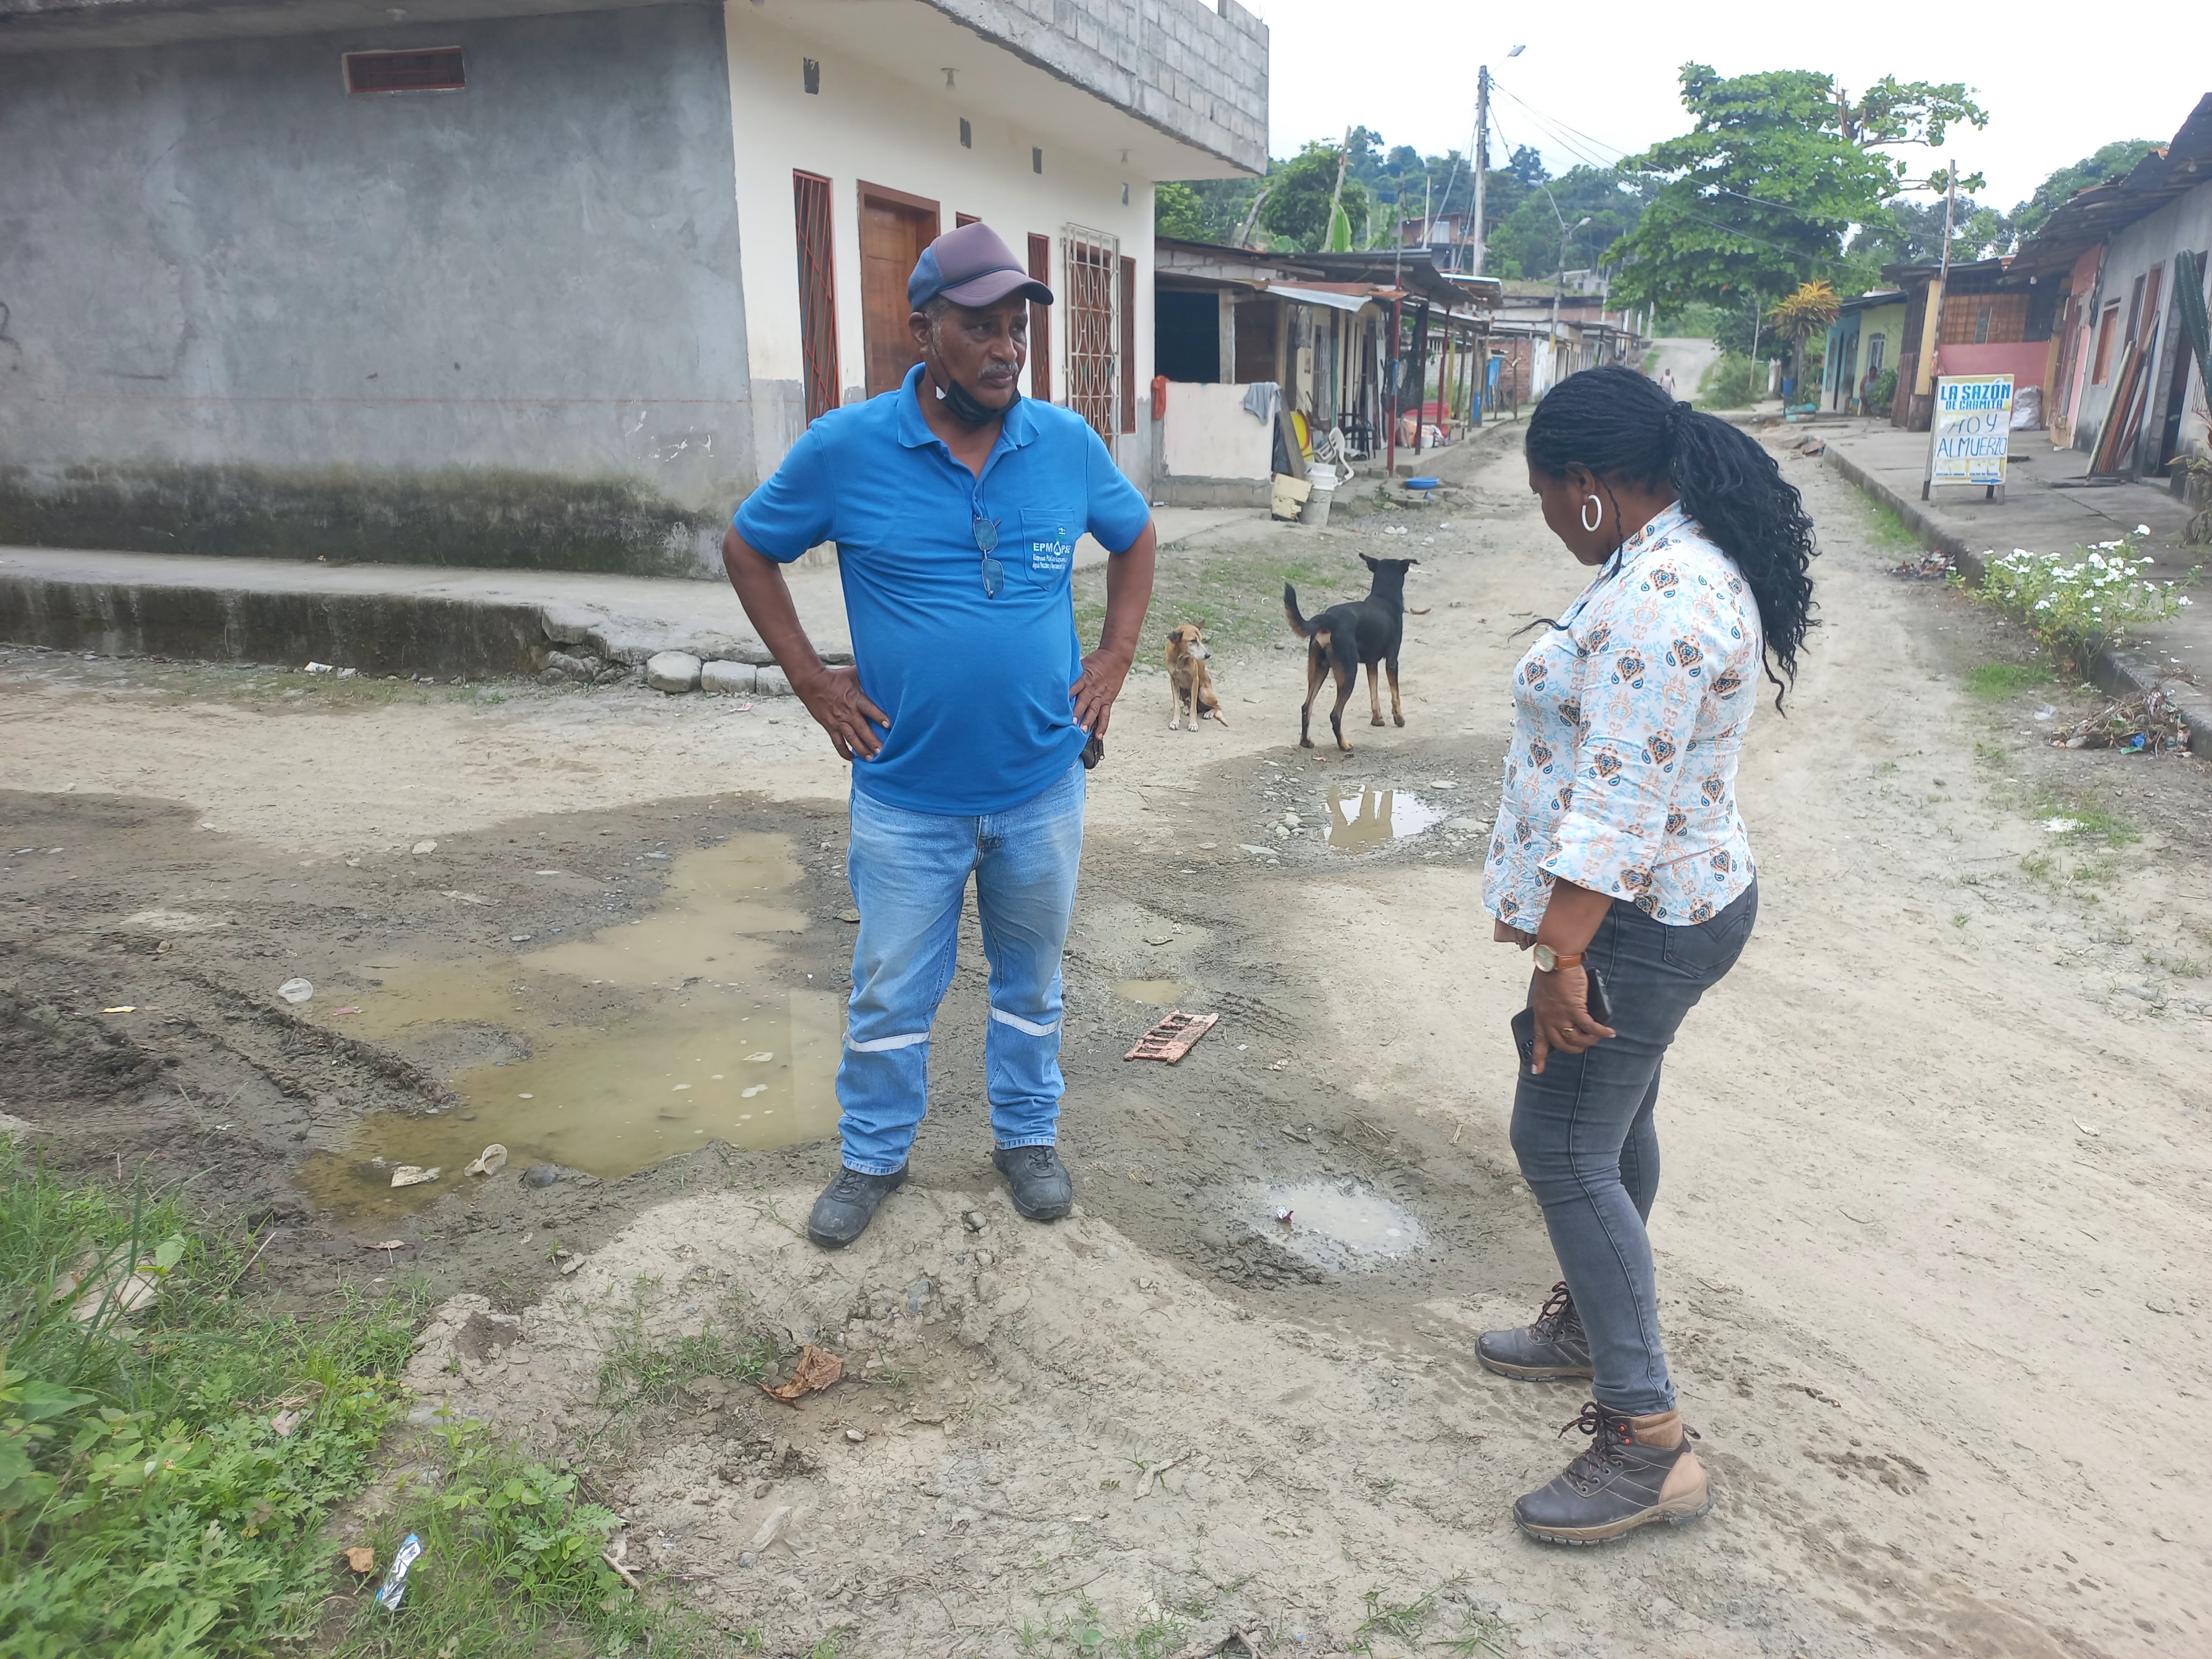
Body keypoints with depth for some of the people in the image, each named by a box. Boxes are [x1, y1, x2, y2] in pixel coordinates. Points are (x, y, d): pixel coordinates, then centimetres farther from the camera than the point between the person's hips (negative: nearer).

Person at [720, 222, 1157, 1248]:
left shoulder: (1068, 444, -3)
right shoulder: (846, 448, -10)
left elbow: (1134, 538, 15)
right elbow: (747, 548, 3)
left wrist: (1115, 656, 4)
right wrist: (810, 678, -4)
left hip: (1042, 786, 2)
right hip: (907, 792, -1)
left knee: (1031, 981, 18)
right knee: (891, 994, 12)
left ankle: (1028, 1138, 39)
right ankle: (873, 1157, 34)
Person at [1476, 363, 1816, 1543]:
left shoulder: (1655, 597, -25)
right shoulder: (1691, 556, 10)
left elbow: (1617, 803, -28)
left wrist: (1561, 959, -26)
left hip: (1636, 923, -11)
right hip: (1674, 902, 11)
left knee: (1563, 1147, -5)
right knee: (1609, 1123, 21)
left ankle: (1647, 1444, 1)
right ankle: (1592, 1323, 39)